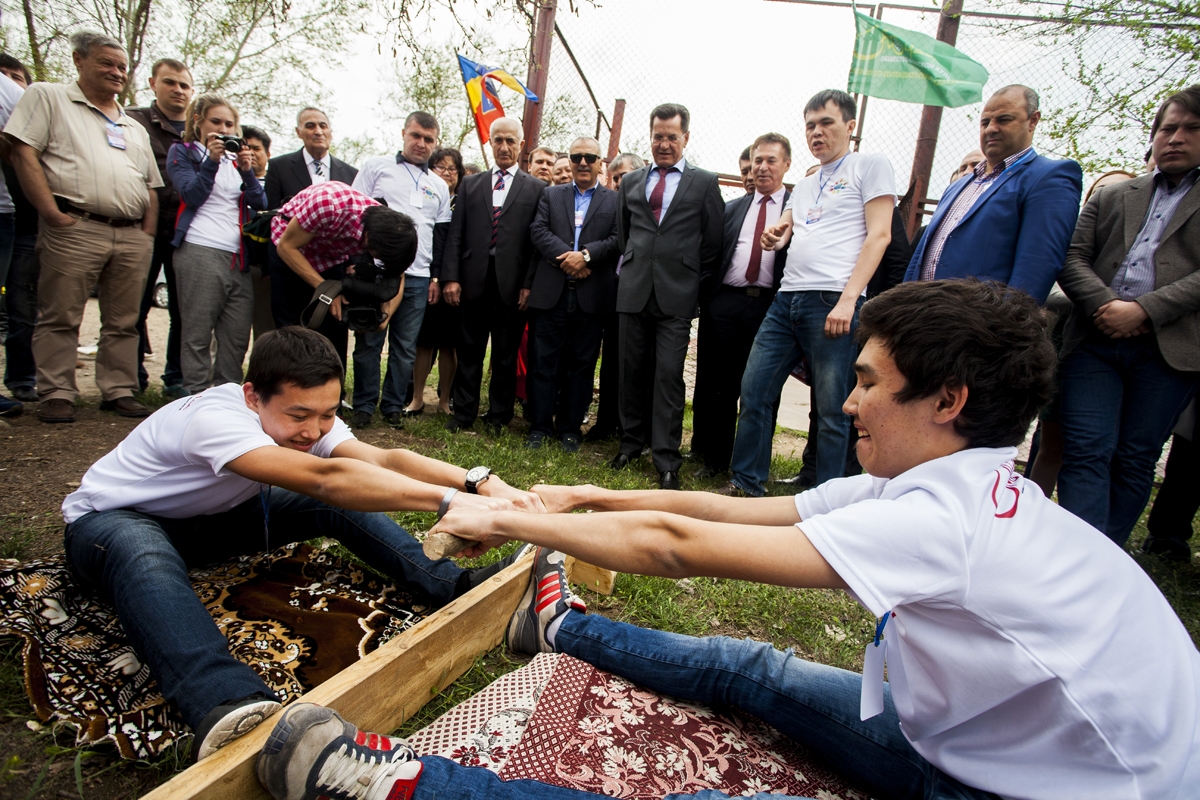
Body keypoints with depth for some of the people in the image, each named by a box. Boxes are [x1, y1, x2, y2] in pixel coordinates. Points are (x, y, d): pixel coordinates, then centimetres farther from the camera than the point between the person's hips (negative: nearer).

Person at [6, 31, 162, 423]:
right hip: (76, 228, -5)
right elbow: (23, 151, -2)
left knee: (123, 321, 6)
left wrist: (148, 234, 7)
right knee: (60, 317, -2)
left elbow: (151, 185, 23)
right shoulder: (47, 97, 10)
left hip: (133, 236, 5)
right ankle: (56, 395, 4)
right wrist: (53, 213, -12)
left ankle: (119, 392, 12)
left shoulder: (135, 128, 26)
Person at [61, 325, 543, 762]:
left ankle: (456, 586, -18)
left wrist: (478, 483, -48)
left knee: (341, 506, -14)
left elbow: (383, 459, -32)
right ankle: (227, 704, -60)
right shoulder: (213, 418, -37)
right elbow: (326, 478, -51)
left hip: (209, 517, 6)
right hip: (113, 521, -6)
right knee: (142, 555, -43)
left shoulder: (306, 417, -16)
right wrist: (450, 500, -59)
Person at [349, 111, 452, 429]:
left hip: (417, 276, 3)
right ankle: (363, 406, 14)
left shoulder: (439, 186, 17)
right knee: (368, 342, 3)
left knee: (406, 347, 5)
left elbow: (441, 234, 15)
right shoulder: (376, 167, 8)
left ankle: (393, 407, 16)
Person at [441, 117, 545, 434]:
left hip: (511, 284, -2)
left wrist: (530, 284, -9)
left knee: (506, 354, 7)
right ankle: (463, 412, 20)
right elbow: (455, 234, 8)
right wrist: (450, 277, -2)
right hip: (474, 281, 2)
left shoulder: (536, 188, 6)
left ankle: (499, 414, 20)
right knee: (469, 351, 8)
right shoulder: (470, 184, 14)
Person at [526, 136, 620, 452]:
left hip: (592, 295, -1)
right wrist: (565, 258, -14)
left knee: (581, 364, 5)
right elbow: (539, 231, 1)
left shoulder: (616, 200, 10)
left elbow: (618, 239, -3)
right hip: (551, 292, 1)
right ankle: (540, 425, 13)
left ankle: (570, 427, 15)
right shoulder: (550, 195, 15)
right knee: (544, 361, 3)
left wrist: (586, 254, -16)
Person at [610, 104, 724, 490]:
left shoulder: (704, 182, 6)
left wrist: (696, 281, 4)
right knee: (632, 371, 9)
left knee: (668, 376, -5)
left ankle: (666, 460, 1)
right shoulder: (631, 182, 15)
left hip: (676, 295, -3)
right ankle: (632, 441, 24)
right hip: (633, 292, 3)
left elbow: (713, 241, 6)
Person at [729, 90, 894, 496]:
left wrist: (848, 299, -17)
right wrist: (774, 237, 2)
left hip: (833, 302, -6)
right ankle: (745, 484, 17)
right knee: (754, 392, 5)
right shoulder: (804, 185, 25)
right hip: (786, 299, 7)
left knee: (831, 411, -1)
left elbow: (878, 235, -6)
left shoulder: (870, 165, 5)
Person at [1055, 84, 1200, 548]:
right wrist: (1103, 304, -10)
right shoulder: (1110, 198, 20)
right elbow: (1072, 258, 8)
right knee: (1086, 453, -8)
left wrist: (1144, 310, -14)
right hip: (1095, 341, 2)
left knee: (1135, 461, 4)